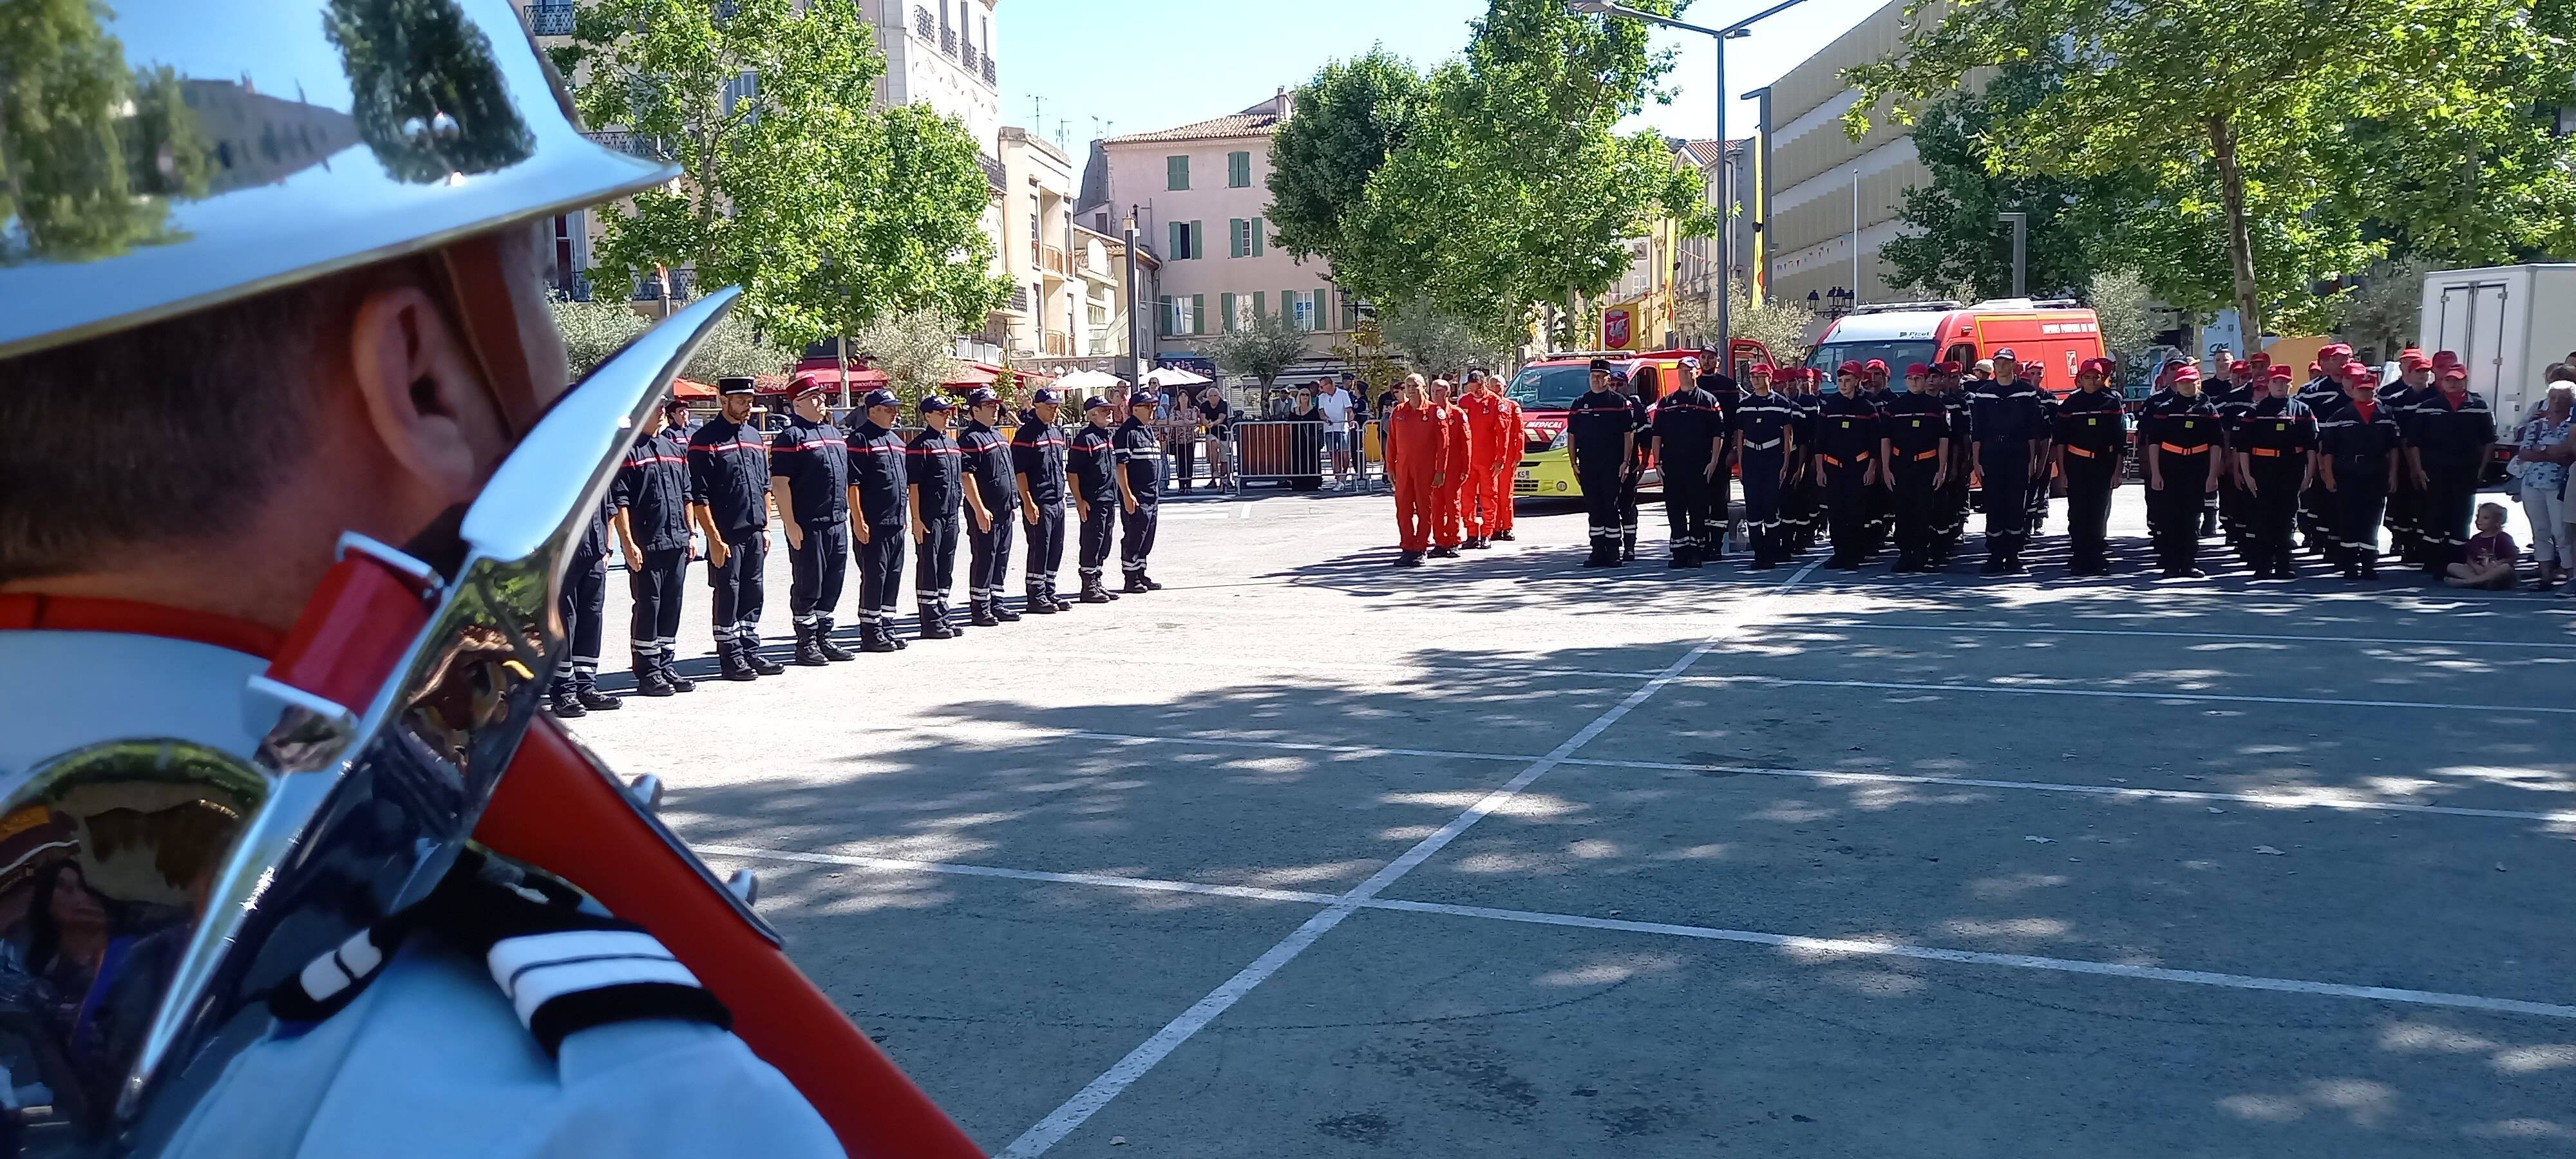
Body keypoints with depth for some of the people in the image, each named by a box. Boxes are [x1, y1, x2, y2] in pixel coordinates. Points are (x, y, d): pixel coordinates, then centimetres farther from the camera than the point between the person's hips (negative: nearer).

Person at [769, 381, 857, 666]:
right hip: (807, 526, -8)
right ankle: (806, 644, 7)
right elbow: (779, 484, -13)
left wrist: (844, 513, 19)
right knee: (808, 585, -1)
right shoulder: (790, 437, -8)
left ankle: (823, 639, 21)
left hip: (837, 523, 8)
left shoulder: (834, 433, 17)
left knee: (832, 583, 12)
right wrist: (791, 524, -17)